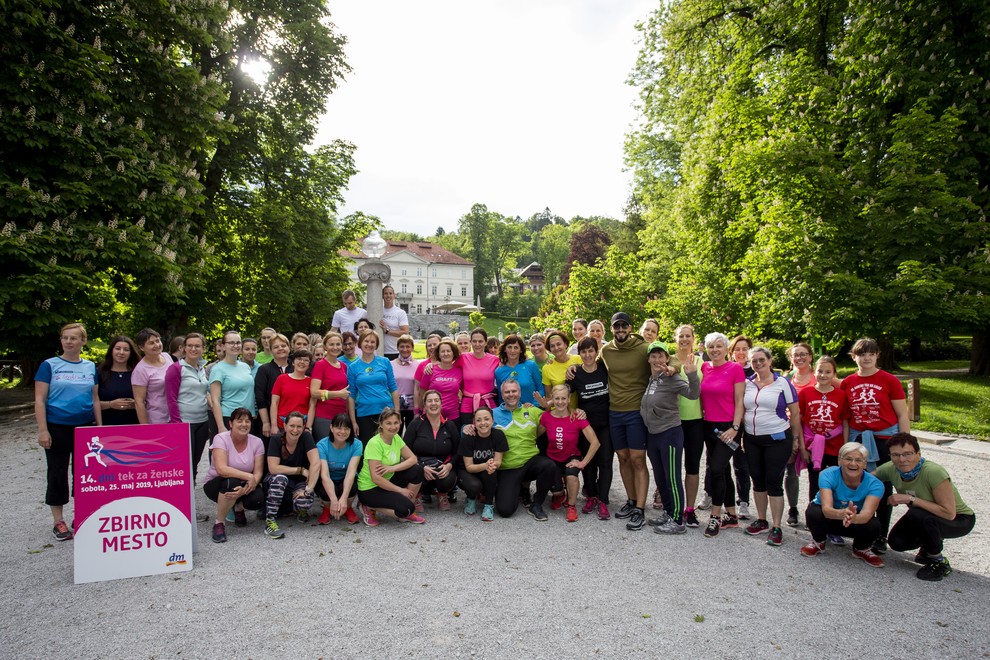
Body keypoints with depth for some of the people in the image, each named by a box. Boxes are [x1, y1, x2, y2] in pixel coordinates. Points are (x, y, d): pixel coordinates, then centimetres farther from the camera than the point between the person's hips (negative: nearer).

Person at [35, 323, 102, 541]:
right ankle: (58, 522, 15)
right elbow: (39, 399, -7)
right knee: (58, 473, 4)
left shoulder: (90, 367, 7)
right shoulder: (49, 365, -3)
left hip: (85, 427, 3)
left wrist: (100, 427, 7)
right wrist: (43, 430, -13)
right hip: (57, 428, -3)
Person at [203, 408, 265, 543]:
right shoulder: (221, 439, -17)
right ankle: (218, 524, -15)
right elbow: (221, 469, -31)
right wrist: (248, 476, -36)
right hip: (216, 485, -3)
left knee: (258, 499, -29)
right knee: (231, 482, -38)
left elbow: (258, 472, -14)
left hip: (245, 486, 3)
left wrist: (246, 489, -33)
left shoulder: (257, 442, -7)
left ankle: (239, 508, 11)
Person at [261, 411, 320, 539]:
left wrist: (309, 489, -31)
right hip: (277, 482, 0)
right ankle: (269, 521, -25)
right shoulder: (276, 440, -15)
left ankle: (299, 509, 8)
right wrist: (301, 470, -22)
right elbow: (273, 468, -24)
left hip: (299, 482, 0)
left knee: (304, 502, -31)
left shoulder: (306, 437, -15)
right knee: (280, 478, -35)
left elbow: (316, 463, -24)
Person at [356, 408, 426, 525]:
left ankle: (407, 513, 3)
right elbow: (376, 478, -26)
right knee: (406, 508, -25)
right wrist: (400, 490, -19)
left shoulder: (396, 438, -1)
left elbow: (413, 459, -4)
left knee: (417, 470, -12)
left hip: (388, 481, 7)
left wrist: (392, 468, -22)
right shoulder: (375, 443, -23)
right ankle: (370, 508, -2)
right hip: (369, 489, -7)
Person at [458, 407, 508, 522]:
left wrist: (492, 465, -41)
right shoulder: (467, 437, -20)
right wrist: (485, 465, -40)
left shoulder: (499, 435, -16)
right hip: (468, 471, -1)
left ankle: (489, 505, -9)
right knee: (474, 486, -33)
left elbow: (498, 462, -15)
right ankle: (471, 499, 5)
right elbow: (469, 466, -19)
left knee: (490, 471, -32)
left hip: (490, 477, 2)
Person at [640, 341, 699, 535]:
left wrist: (692, 375, -39)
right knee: (659, 477, 17)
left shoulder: (671, 378, -13)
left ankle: (678, 521, 9)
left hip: (670, 433, -8)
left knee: (672, 478, -1)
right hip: (652, 434, 8)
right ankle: (668, 513, 32)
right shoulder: (649, 379, 8)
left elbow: (693, 394, -24)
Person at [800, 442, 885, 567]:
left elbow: (867, 514, -39)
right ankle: (818, 543, 1)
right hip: (829, 517, -1)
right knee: (814, 512, -34)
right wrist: (842, 514, -62)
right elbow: (826, 509, -39)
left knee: (873, 525, -31)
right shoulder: (828, 475, -27)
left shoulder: (874, 484, -23)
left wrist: (854, 518, -62)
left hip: (857, 522, 1)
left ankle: (861, 549, 6)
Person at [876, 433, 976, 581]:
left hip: (959, 520, -5)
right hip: (925, 518, 6)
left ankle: (939, 562, -10)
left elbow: (949, 513, -34)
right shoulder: (890, 469, -18)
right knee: (897, 541, -17)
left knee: (917, 514, -34)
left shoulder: (934, 472, -34)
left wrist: (910, 499, -36)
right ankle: (931, 545, 16)